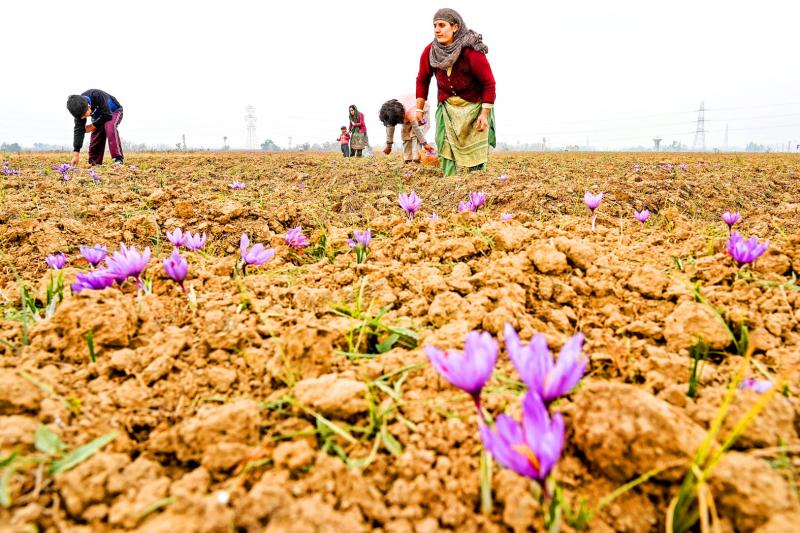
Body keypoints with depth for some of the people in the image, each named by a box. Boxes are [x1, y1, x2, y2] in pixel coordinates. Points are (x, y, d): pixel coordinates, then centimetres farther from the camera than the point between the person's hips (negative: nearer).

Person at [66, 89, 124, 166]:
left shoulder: (98, 96, -38)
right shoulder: (79, 108, -21)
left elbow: (107, 115, -31)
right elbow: (78, 129, -22)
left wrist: (94, 126, -22)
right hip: (100, 117, 6)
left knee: (110, 127, -34)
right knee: (95, 138, -7)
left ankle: (118, 159, -37)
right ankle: (94, 164, 5)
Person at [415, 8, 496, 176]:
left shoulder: (472, 52, -23)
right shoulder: (430, 52, -11)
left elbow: (488, 83, -16)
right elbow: (422, 80, 4)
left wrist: (485, 114, -17)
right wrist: (419, 108, 4)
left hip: (474, 105, -3)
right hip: (447, 106, 3)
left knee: (476, 153, -1)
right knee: (446, 148, -4)